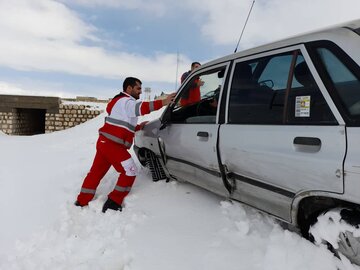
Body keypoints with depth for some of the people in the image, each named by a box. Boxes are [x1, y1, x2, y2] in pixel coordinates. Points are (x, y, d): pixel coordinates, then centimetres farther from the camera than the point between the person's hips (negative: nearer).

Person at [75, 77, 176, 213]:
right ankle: (113, 203, 2)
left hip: (104, 142, 10)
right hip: (113, 145, -10)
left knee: (96, 172, 16)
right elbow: (141, 108, -31)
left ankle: (81, 202, 25)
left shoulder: (120, 102, 24)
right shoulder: (126, 101, -9)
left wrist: (139, 127, 21)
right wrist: (163, 102, -35)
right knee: (130, 172, -4)